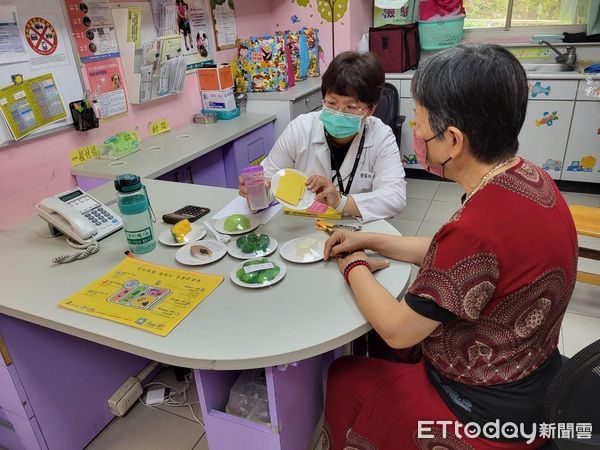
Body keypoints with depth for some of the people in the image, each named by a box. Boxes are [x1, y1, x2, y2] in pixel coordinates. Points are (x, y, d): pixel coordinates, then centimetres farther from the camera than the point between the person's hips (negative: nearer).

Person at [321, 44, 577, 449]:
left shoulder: (480, 228, -38)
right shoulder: (531, 179, -9)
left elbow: (398, 330, -24)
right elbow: (449, 256, 4)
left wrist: (355, 269, -8)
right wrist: (370, 241, 1)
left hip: (487, 417, -7)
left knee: (343, 378, 13)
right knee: (380, 347, 24)